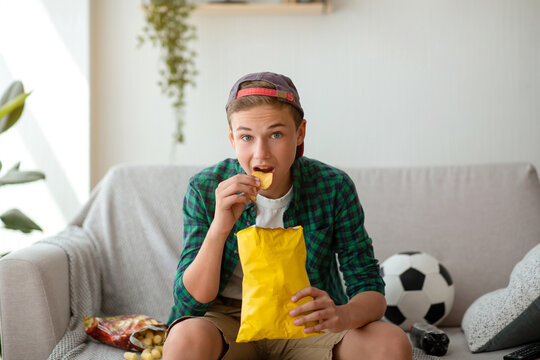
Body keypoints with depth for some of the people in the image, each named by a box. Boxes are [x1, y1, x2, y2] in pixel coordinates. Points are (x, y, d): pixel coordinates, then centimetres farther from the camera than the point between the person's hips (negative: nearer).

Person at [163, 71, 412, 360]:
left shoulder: (334, 188, -11)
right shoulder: (205, 190, -12)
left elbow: (370, 289, -9)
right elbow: (191, 301, -15)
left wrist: (342, 315, -34)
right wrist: (220, 227, -32)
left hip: (306, 322, 2)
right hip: (229, 319, -1)